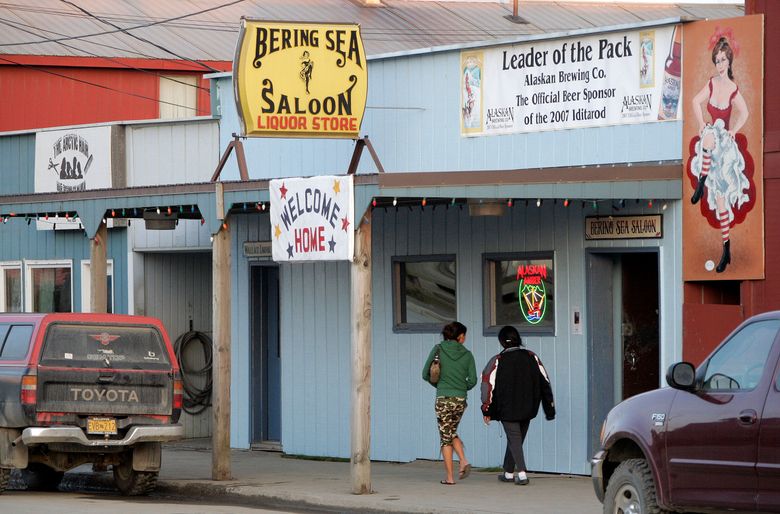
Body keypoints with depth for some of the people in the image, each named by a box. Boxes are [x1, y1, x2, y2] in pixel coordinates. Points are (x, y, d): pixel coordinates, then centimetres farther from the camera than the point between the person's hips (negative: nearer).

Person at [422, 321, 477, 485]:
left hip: (443, 399, -2)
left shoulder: (438, 349, -1)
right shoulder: (467, 354, 2)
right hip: (461, 400, 2)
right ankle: (463, 461, 3)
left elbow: (425, 374, 0)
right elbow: (472, 380, -1)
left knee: (445, 437, 4)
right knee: (452, 432, 24)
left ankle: (450, 477, 1)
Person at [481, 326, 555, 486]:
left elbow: (489, 385, -9)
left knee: (514, 439, -2)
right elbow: (544, 382, 3)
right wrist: (550, 408, 8)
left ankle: (521, 474, -15)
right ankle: (508, 473, 28)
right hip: (527, 408, 4)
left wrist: (487, 411, -2)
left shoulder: (499, 360, -9)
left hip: (507, 409, -4)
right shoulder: (531, 357, 2)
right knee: (516, 439, 17)